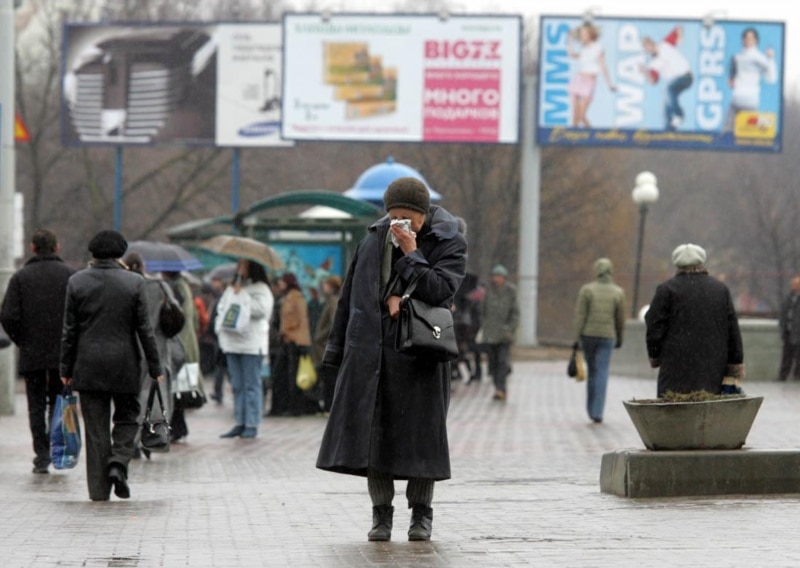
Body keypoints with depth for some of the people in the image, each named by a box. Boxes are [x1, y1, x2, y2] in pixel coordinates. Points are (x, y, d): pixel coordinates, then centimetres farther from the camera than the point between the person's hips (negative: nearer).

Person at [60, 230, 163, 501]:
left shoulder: (77, 282, -1)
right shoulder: (134, 282, -4)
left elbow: (69, 330, 1)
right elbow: (144, 329, -3)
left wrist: (66, 368, 7)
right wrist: (155, 367, 3)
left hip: (88, 366, 1)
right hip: (125, 365, -1)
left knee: (95, 428, 4)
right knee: (127, 417, 16)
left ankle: (99, 489, 3)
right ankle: (119, 462, -9)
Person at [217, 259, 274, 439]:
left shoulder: (260, 289, -4)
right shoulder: (231, 289, 18)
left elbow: (261, 309, -19)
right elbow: (221, 309, 21)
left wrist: (242, 295, -15)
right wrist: (220, 327, 4)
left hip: (251, 343, -7)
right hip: (232, 341, 7)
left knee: (251, 384, -5)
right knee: (237, 385, 9)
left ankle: (252, 424, -4)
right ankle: (240, 423, 13)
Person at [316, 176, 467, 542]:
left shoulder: (450, 244, -2)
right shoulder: (375, 240, 9)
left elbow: (439, 290, -17)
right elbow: (350, 296, 15)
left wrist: (411, 254, -13)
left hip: (418, 352, -3)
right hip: (370, 351, 3)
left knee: (419, 430, 0)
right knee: (372, 429, 0)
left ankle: (421, 512, 11)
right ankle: (381, 513, 8)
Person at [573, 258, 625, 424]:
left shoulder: (586, 289, -3)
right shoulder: (618, 293, 0)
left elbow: (580, 315, -7)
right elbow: (620, 319, 4)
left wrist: (576, 338, -5)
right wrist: (620, 338, 18)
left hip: (588, 335, 1)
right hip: (607, 336, -1)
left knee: (592, 371, 16)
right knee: (602, 373, -1)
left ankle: (591, 409, 22)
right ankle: (597, 412, -9)